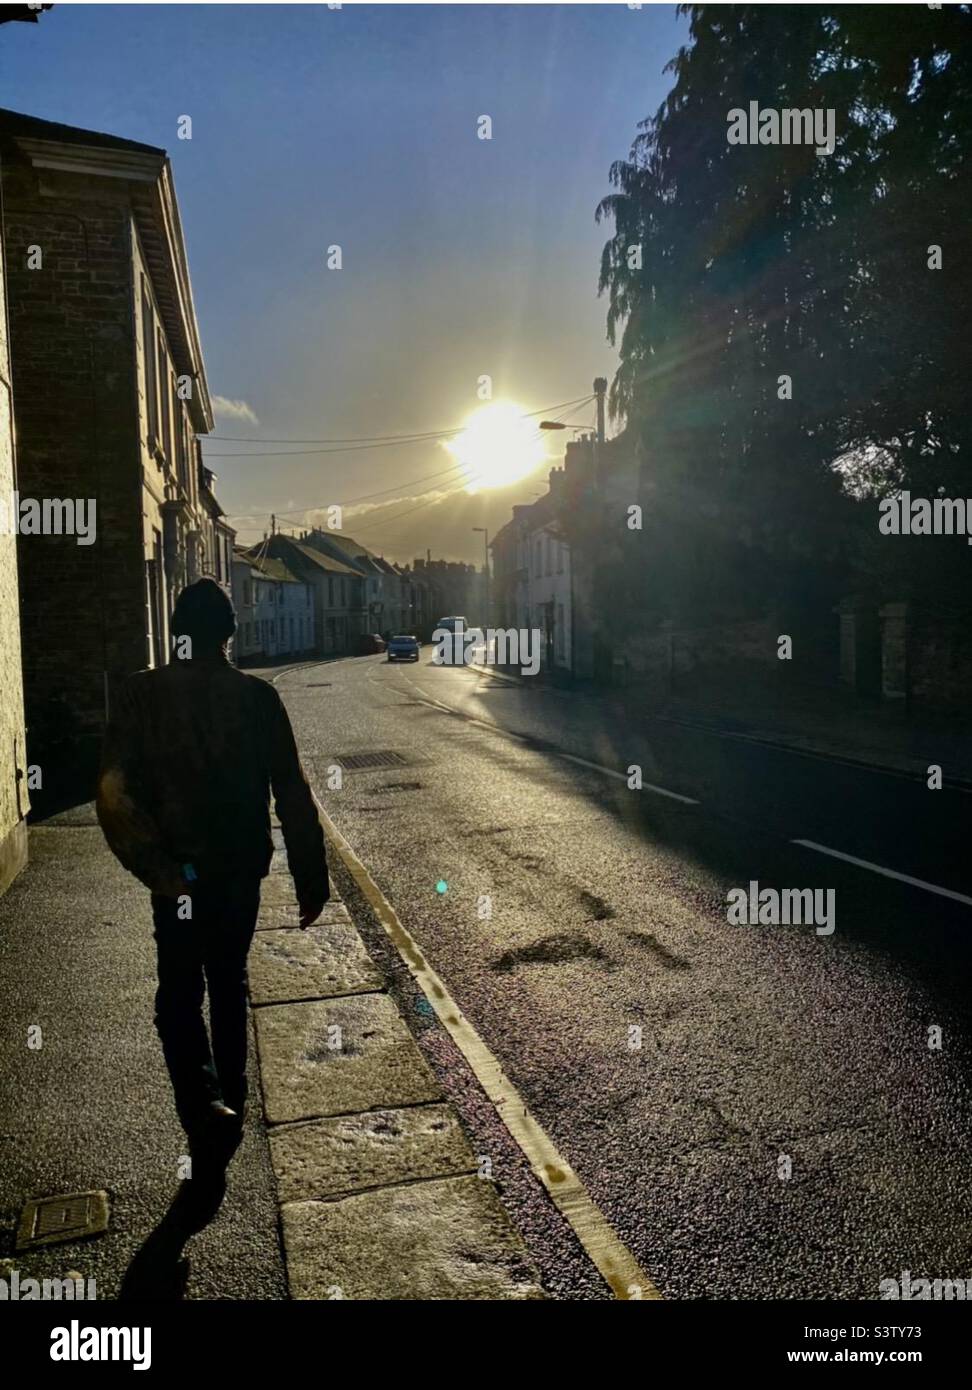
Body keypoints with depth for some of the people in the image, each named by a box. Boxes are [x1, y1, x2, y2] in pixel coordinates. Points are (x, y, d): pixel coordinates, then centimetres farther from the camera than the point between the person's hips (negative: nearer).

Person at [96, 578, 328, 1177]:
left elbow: (115, 795, -17)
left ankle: (207, 1109, -9)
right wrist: (312, 878, -2)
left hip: (178, 873, -1)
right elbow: (293, 794, -8)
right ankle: (231, 1106, 31)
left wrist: (159, 872, -14)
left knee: (180, 996, 10)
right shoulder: (257, 696, -9)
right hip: (242, 869, 2)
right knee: (229, 985, 20)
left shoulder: (141, 695, -9)